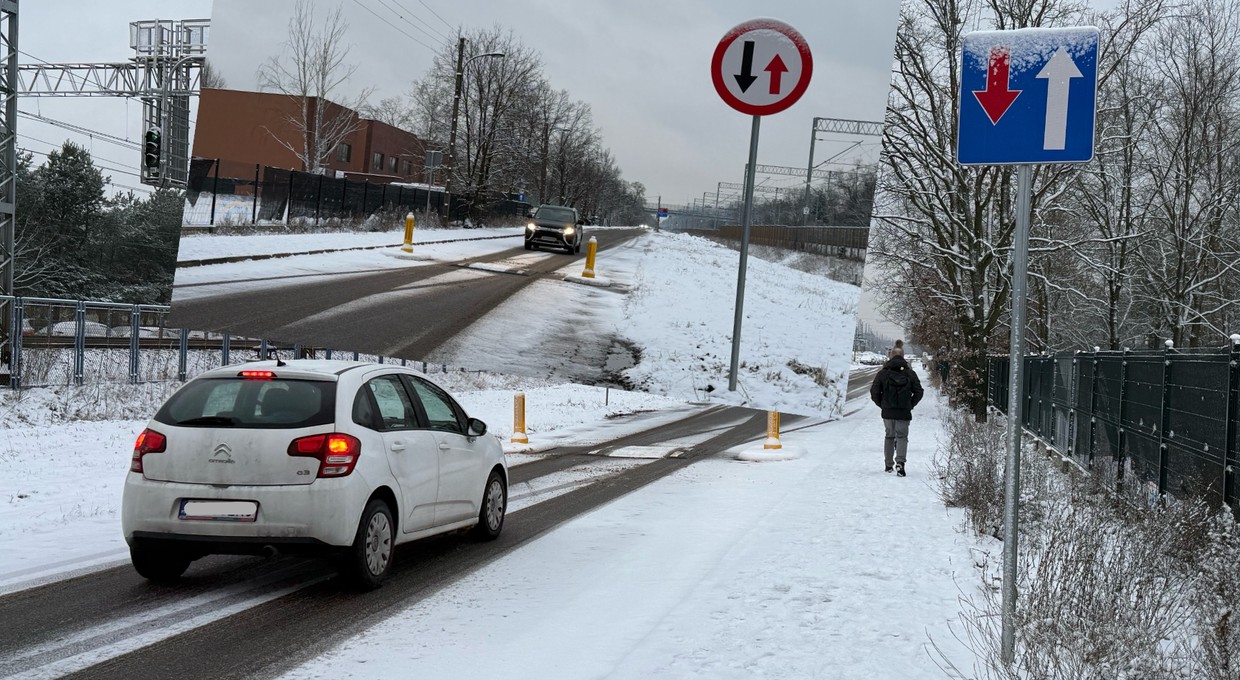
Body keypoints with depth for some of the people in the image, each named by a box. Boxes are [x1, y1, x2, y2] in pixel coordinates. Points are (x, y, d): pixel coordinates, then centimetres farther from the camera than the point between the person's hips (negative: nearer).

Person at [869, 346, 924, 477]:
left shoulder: (883, 373, -2)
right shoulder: (910, 373, 0)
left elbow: (874, 392, -3)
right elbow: (919, 392, 0)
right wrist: (911, 405, 12)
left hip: (887, 412, 1)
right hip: (904, 412, -1)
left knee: (889, 436, 16)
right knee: (902, 436, 3)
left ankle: (889, 465, 19)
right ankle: (900, 462, -19)